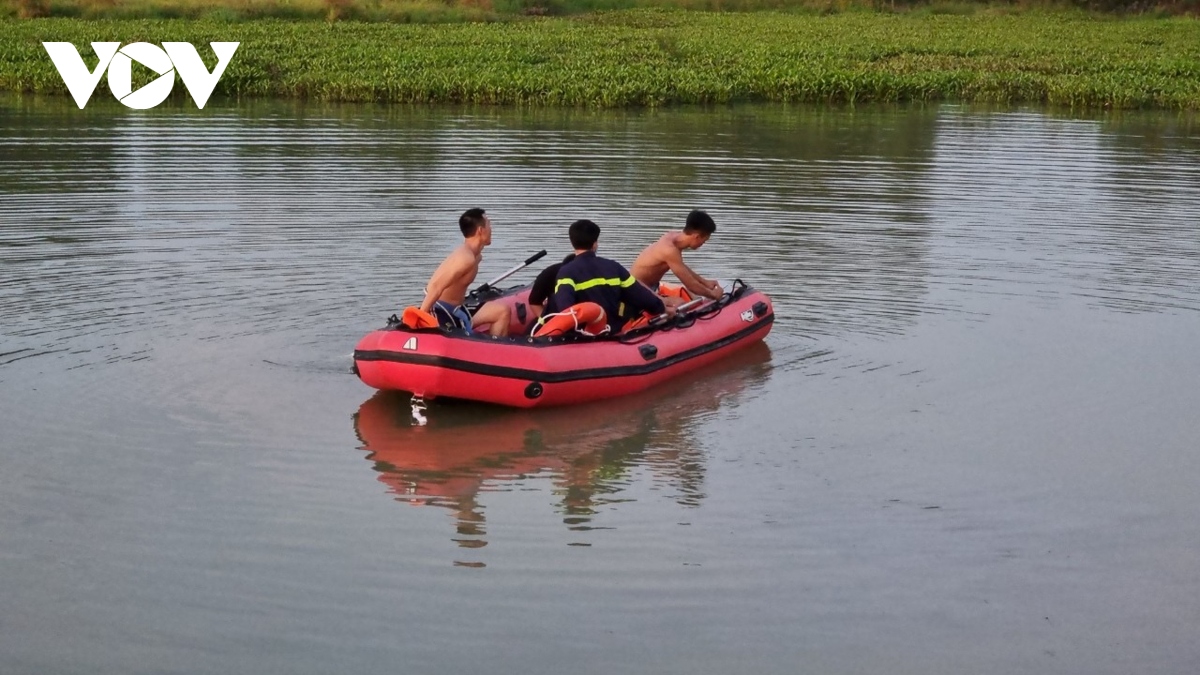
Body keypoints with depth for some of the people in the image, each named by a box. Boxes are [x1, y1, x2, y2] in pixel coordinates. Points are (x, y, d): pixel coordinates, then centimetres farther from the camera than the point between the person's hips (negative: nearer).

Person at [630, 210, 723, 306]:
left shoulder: (674, 236, -3)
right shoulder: (670, 250, -30)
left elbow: (682, 268, 19)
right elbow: (691, 285, -23)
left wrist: (705, 282, 16)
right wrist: (712, 294, -8)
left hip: (651, 286, 10)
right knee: (679, 304, -29)